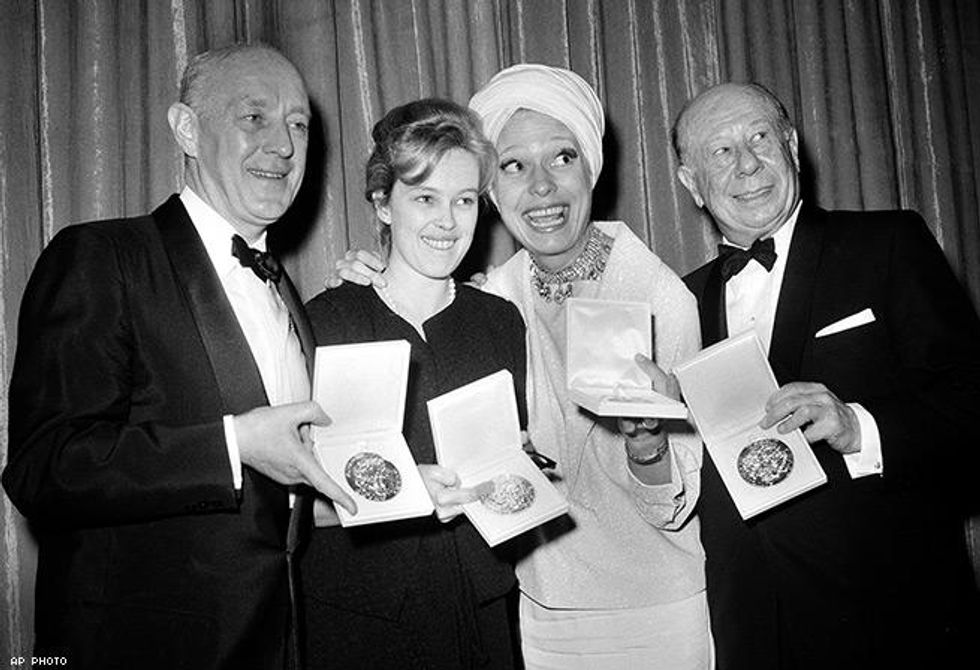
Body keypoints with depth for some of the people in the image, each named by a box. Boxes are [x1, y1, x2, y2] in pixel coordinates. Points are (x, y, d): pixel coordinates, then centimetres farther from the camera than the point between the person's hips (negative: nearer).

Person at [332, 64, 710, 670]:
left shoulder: (661, 296, -17)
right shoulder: (495, 297, -7)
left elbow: (673, 505, -12)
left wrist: (646, 437, -34)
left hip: (656, 614, -3)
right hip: (540, 608, 3)